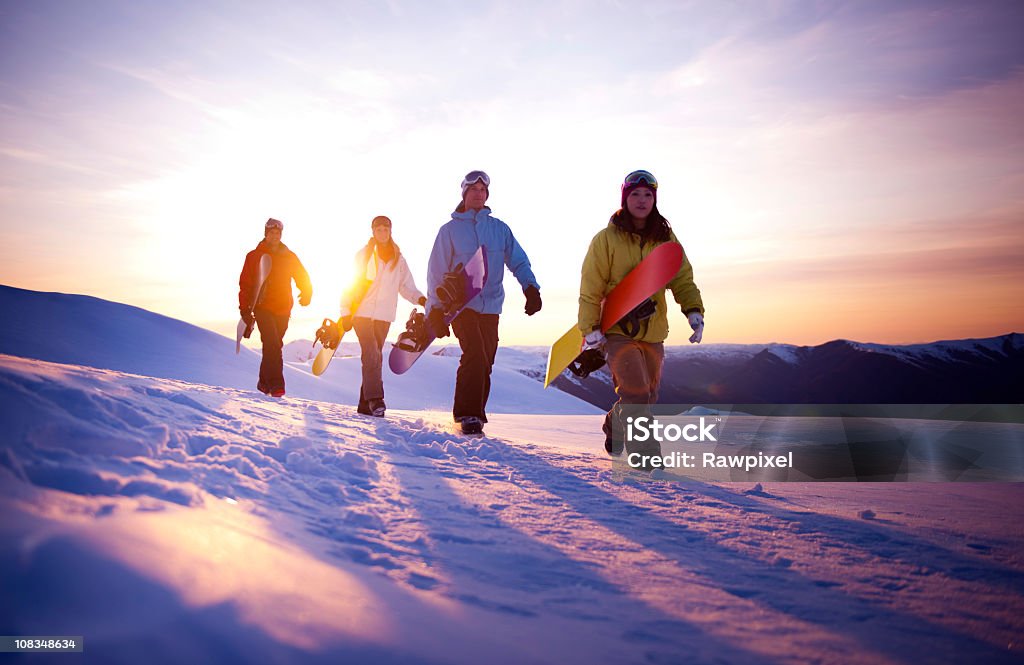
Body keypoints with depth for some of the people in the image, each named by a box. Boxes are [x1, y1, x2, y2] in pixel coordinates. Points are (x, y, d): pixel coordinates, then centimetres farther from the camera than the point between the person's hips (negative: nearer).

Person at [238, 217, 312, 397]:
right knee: (273, 345, -17)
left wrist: (306, 293, -12)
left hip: (283, 310, 3)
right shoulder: (254, 256, 3)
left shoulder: (289, 257, 10)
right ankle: (276, 385, -18)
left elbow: (303, 277, 10)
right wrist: (245, 309, -4)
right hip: (262, 308, -3)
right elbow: (245, 284, 3)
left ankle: (264, 382, 25)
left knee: (273, 346, 10)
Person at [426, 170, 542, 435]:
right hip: (460, 304, -3)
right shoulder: (450, 230, 5)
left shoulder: (500, 228, 12)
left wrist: (531, 288, -9)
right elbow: (436, 272, 5)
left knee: (484, 363, 5)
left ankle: (475, 413, 18)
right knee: (475, 355, -20)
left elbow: (518, 261, 10)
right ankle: (467, 414, -11)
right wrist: (435, 312, 0)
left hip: (490, 306, 3)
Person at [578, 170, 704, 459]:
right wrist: (590, 329, -10)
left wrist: (694, 310, -11)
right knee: (635, 393, -15)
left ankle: (615, 428, 39)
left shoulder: (665, 237, 6)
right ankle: (644, 452, 0)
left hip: (652, 330, 5)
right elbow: (590, 289, -4)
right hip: (617, 329, -5)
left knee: (647, 395, 14)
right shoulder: (607, 238, -5)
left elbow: (682, 278, 6)